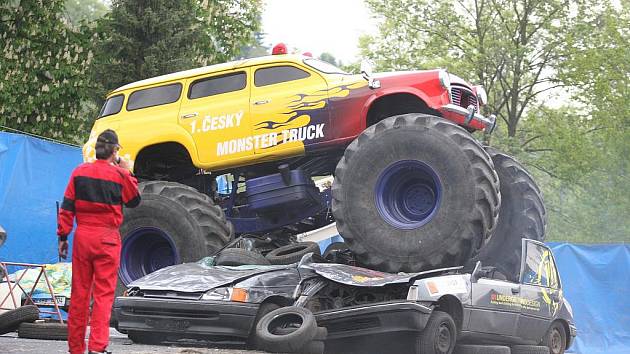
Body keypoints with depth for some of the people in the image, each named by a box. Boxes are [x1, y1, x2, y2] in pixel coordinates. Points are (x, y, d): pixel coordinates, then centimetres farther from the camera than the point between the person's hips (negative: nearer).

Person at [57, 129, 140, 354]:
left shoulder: (79, 172, 3)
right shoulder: (119, 174, -5)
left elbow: (67, 207, 3)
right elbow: (134, 201, 10)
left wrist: (63, 236, 8)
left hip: (83, 236, 3)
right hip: (107, 238, -3)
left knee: (79, 292, 9)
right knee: (104, 293, -1)